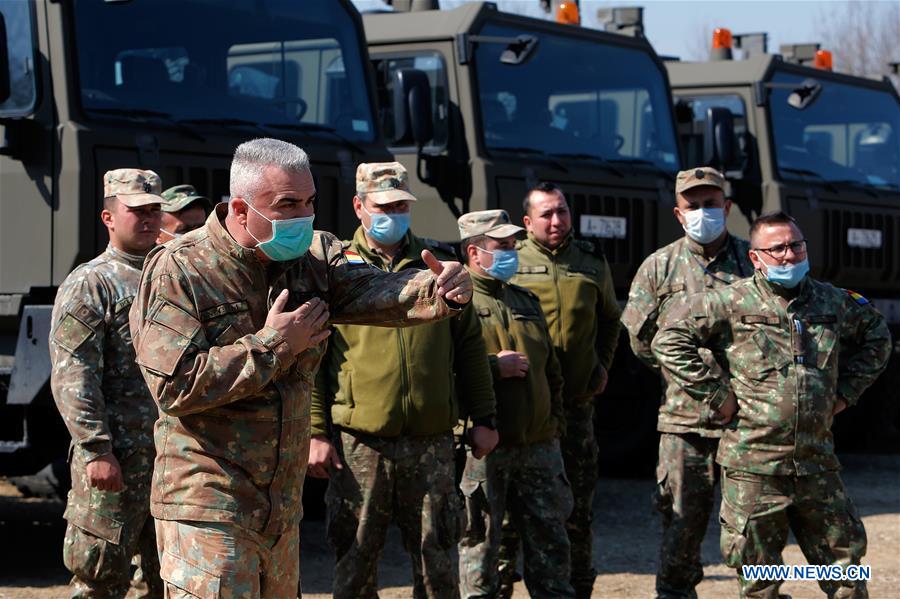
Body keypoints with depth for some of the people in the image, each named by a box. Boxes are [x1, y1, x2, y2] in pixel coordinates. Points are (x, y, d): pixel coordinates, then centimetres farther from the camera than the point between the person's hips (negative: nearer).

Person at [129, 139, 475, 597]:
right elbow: (174, 387, -21)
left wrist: (437, 289, -34)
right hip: (207, 506, -7)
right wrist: (271, 345, -19)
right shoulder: (178, 271, -13)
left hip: (283, 505, 7)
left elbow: (373, 292, -13)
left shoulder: (313, 255, 4)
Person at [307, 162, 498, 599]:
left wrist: (483, 419, 9)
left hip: (432, 444, 2)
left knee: (438, 563, 7)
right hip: (358, 445, -2)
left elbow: (470, 346, 14)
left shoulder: (439, 264, 10)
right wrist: (317, 432, -7)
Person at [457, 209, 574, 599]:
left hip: (539, 446, 6)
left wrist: (556, 423, 19)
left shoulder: (526, 301, 18)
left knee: (550, 540, 10)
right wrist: (493, 365, -17)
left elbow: (552, 371, 25)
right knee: (480, 543, 1)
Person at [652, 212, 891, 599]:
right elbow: (669, 339, -7)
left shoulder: (833, 303, 9)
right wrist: (714, 396, -8)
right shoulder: (732, 303, -5)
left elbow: (876, 336, 28)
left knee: (843, 559, 8)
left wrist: (846, 390, 16)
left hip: (817, 463, 4)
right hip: (754, 466, -4)